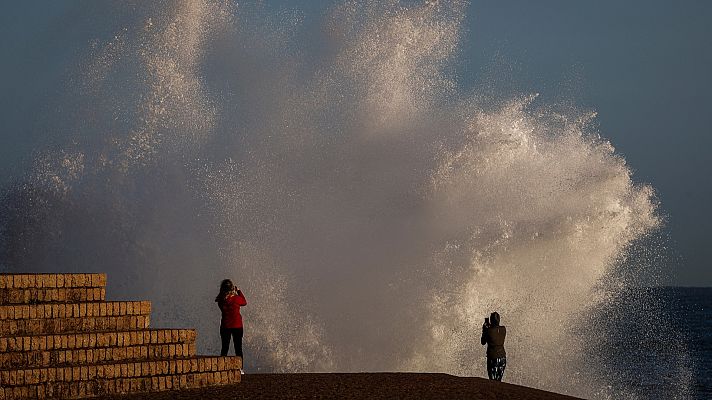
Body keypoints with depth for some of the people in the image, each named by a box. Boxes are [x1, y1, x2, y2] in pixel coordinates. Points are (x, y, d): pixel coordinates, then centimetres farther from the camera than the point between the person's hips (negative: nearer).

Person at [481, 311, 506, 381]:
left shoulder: (489, 331, -16)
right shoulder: (503, 329, -3)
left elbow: (483, 342, -1)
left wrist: (484, 330, 8)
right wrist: (490, 326, 19)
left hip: (493, 358, -5)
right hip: (502, 357, 5)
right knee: (499, 381, 18)